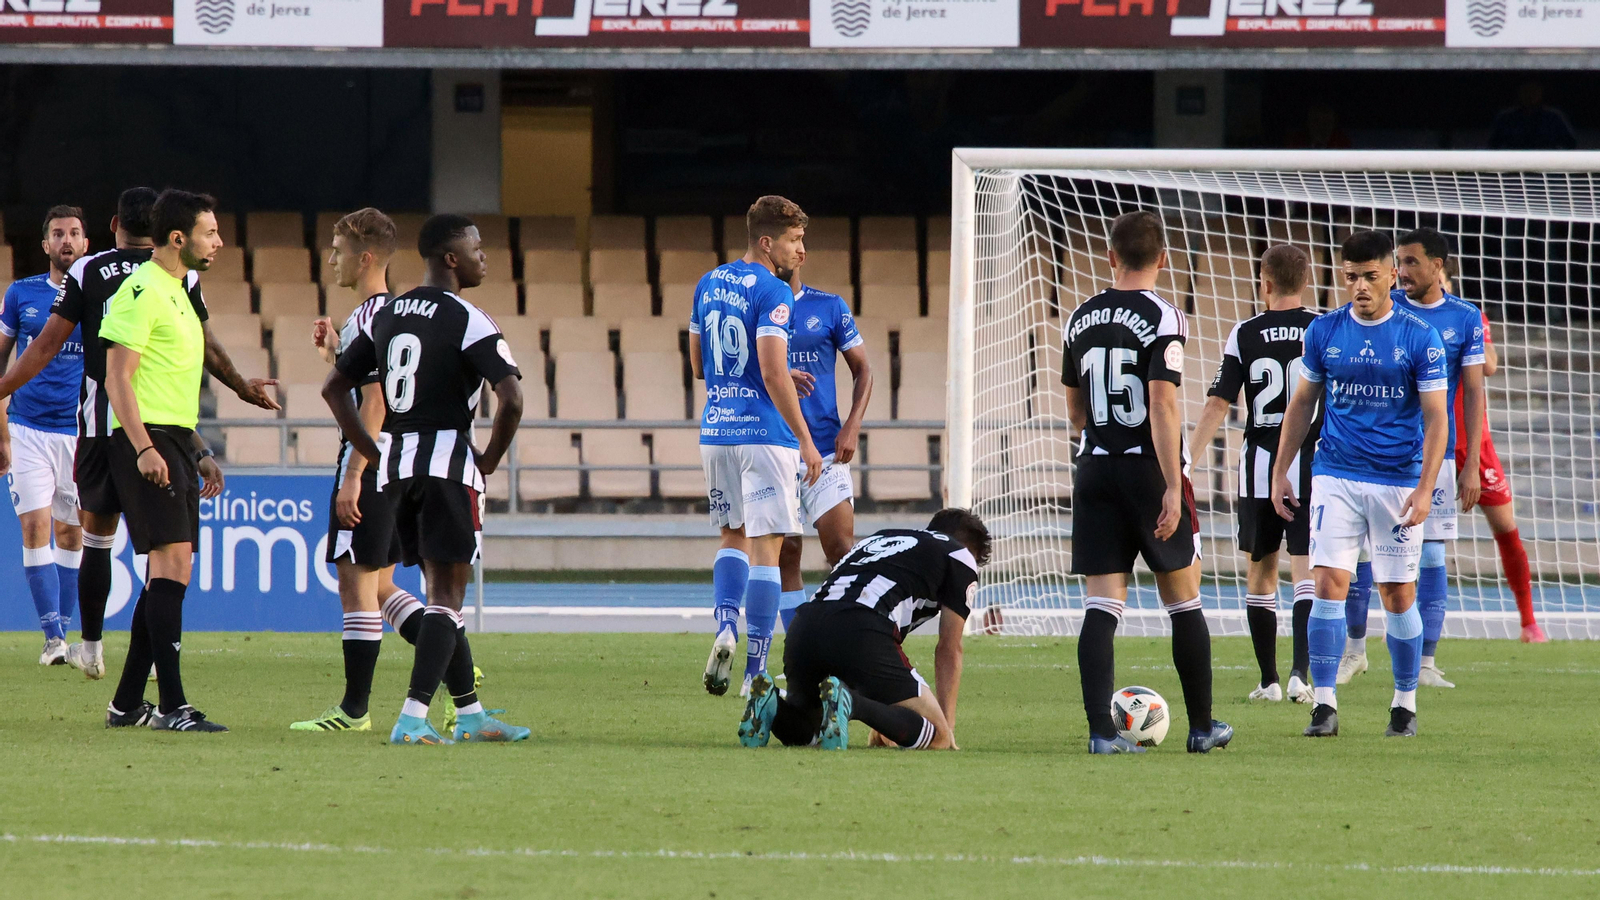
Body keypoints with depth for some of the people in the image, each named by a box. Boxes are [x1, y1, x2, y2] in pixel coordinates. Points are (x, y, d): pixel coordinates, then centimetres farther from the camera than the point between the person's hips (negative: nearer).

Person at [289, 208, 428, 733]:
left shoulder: (370, 319, -15)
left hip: (370, 464, -10)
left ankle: (355, 709, -2)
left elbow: (374, 404, -20)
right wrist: (334, 354, 20)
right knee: (378, 585, 14)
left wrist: (352, 477, -21)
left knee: (356, 582, -5)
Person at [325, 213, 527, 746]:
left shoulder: (385, 316, 11)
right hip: (449, 457, -7)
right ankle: (412, 718, -16)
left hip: (396, 463, 7)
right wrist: (490, 460, -6)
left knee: (442, 587, 17)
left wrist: (374, 454, 14)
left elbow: (334, 388, 15)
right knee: (446, 595, -5)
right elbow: (511, 398, -21)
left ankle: (470, 714, 21)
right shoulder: (468, 322, -10)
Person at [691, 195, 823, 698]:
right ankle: (756, 671, -3)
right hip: (765, 431, -7)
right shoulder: (772, 293, -13)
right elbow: (772, 374, -22)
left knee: (734, 536, 21)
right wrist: (806, 441, -17)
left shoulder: (708, 285, 11)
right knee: (765, 545, -2)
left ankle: (725, 624, -3)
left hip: (716, 430, 7)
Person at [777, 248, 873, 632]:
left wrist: (852, 426, -6)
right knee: (785, 554, 2)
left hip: (825, 450, -2)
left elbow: (862, 368, 8)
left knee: (841, 548, -10)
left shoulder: (830, 308, 5)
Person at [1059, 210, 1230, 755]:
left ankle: (1101, 730, -13)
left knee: (1101, 606, -1)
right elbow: (1162, 405, -18)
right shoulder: (1163, 317, -10)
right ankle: (1202, 727, 17)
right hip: (1150, 467, -4)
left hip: (1095, 470, 4)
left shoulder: (1082, 319, 8)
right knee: (1183, 602, 10)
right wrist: (1172, 488, -19)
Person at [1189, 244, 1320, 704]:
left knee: (1261, 572, 14)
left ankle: (1269, 679, 16)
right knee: (1306, 570, -3)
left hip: (1260, 468, 0)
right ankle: (1300, 672, -20)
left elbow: (1218, 404, -5)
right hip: (1313, 467, 0)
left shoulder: (1246, 334, -1)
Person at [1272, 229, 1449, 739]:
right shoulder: (1324, 332, 4)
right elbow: (1301, 404, 13)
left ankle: (1405, 704, 17)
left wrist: (1425, 489, -13)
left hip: (1397, 481, -1)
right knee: (1329, 583, -11)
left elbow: (1435, 419, -4)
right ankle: (1324, 706, -10)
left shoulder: (1420, 339, -3)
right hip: (1335, 477, 1)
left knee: (1398, 594, 3)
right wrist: (1280, 473, 10)